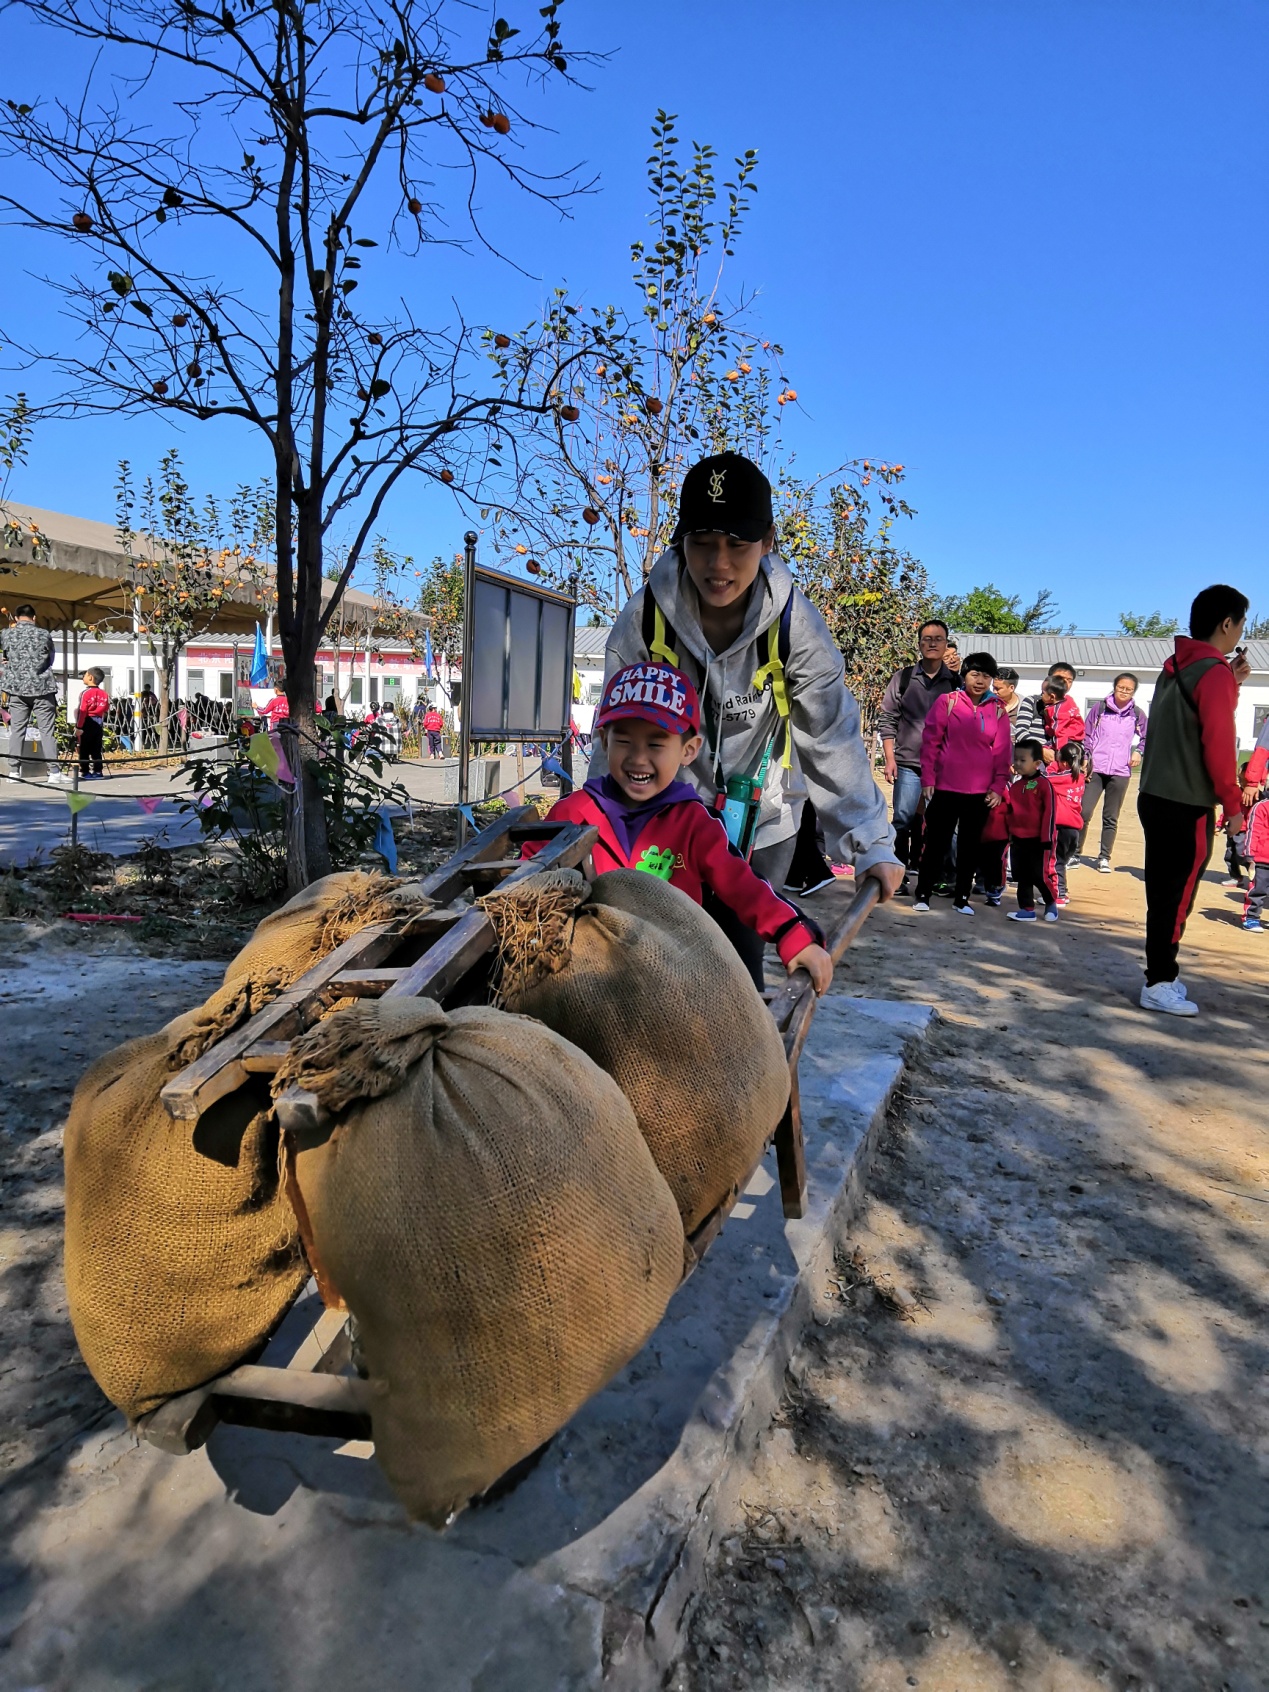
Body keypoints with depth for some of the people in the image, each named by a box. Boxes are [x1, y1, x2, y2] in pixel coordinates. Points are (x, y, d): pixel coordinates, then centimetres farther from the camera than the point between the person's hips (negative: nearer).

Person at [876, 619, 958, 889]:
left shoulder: (955, 682, 6)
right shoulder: (903, 677, 4)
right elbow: (887, 719, 4)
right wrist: (889, 758, -3)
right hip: (908, 763, -1)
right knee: (903, 820, -6)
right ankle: (898, 875, 2)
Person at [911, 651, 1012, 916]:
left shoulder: (998, 710, 4)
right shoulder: (948, 701, -3)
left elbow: (1002, 752, 5)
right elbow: (931, 741, -2)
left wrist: (998, 787, -1)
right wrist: (927, 779, -5)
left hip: (980, 792, 3)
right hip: (945, 787, -2)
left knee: (970, 845, 10)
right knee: (937, 841, 3)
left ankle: (962, 898, 19)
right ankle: (922, 894, 14)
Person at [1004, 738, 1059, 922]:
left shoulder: (1044, 784, -12)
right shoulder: (1015, 785, 9)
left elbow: (1050, 813, -13)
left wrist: (1047, 839, -14)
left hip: (1038, 841, -7)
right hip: (1018, 840, 7)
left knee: (1041, 875, 1)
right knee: (1022, 877, 8)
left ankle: (1051, 903, 23)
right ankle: (1027, 909, 16)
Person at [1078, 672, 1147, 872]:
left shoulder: (1137, 714, 5)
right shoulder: (1099, 707, 3)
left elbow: (1145, 737, 19)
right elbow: (1086, 735, 5)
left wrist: (1138, 752, 0)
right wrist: (1085, 760, -3)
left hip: (1120, 773, 1)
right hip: (1095, 770, -1)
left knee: (1111, 818, 6)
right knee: (1084, 812, -7)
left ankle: (1104, 858, 14)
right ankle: (1075, 853, 7)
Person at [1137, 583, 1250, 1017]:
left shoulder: (1176, 667, 12)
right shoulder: (1214, 673, -14)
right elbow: (1218, 744, -18)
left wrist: (1231, 683, 15)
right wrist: (1233, 803, -11)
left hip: (1156, 798, 8)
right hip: (1188, 806, -8)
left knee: (1164, 893, 14)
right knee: (1176, 897, -1)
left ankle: (1163, 975, 23)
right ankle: (1159, 986, 5)